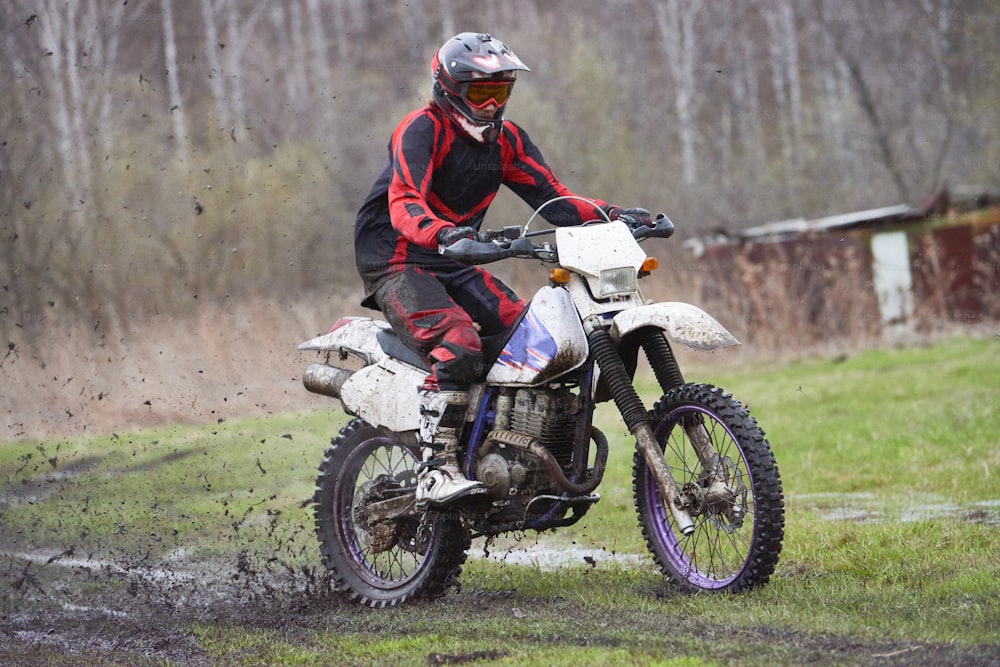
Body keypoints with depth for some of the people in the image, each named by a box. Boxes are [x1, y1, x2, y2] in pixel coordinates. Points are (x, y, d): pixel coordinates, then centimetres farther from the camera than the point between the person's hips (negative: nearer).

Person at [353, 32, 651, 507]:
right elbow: (403, 204, -29)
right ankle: (435, 472, -34)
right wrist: (442, 233, -50)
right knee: (459, 344, -31)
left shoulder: (505, 141, 9)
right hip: (397, 263, -8)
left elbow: (551, 197, 6)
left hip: (455, 266, 8)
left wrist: (613, 215, -11)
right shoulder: (423, 129, -15)